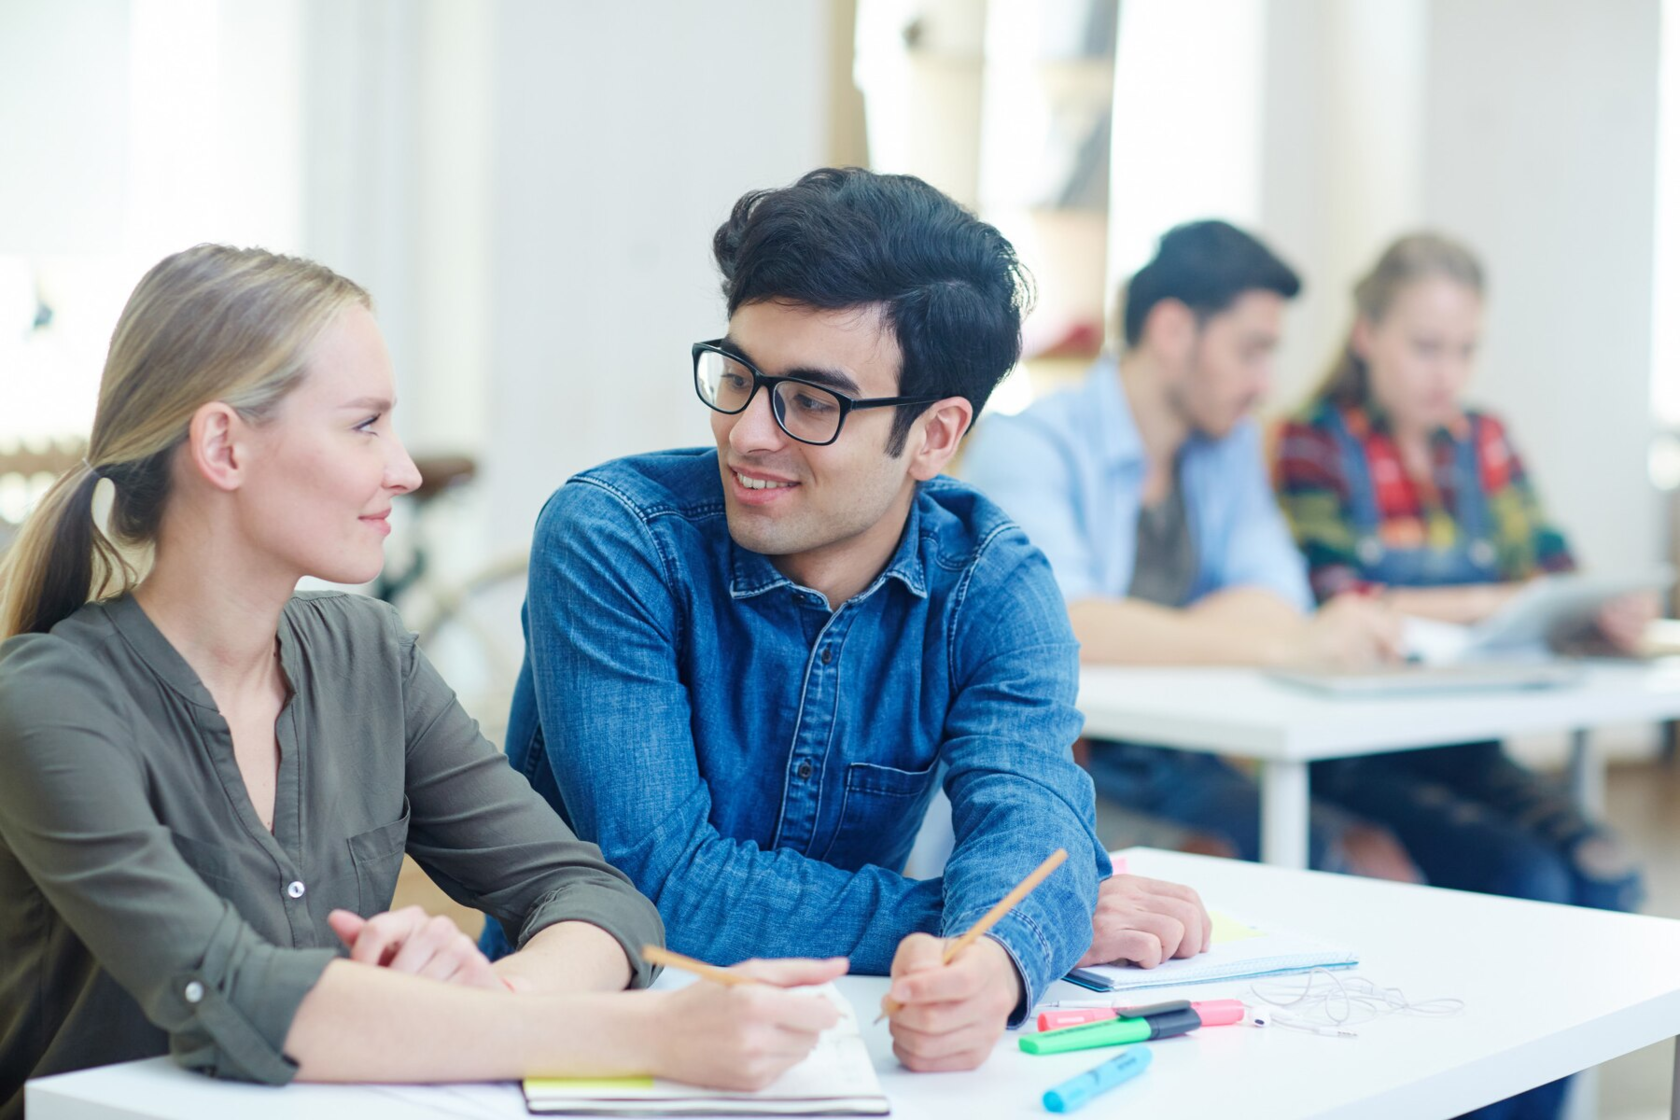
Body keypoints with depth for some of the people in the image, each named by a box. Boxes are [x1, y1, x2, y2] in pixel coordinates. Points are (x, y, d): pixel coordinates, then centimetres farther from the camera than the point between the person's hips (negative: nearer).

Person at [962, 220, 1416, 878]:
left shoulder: (1228, 442, 13)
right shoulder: (1025, 445, -10)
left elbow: (1279, 598, -1)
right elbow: (1060, 625, -27)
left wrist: (1139, 635, -19)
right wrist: (1287, 644, -31)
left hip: (1175, 765, 6)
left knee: (1376, 867, -17)